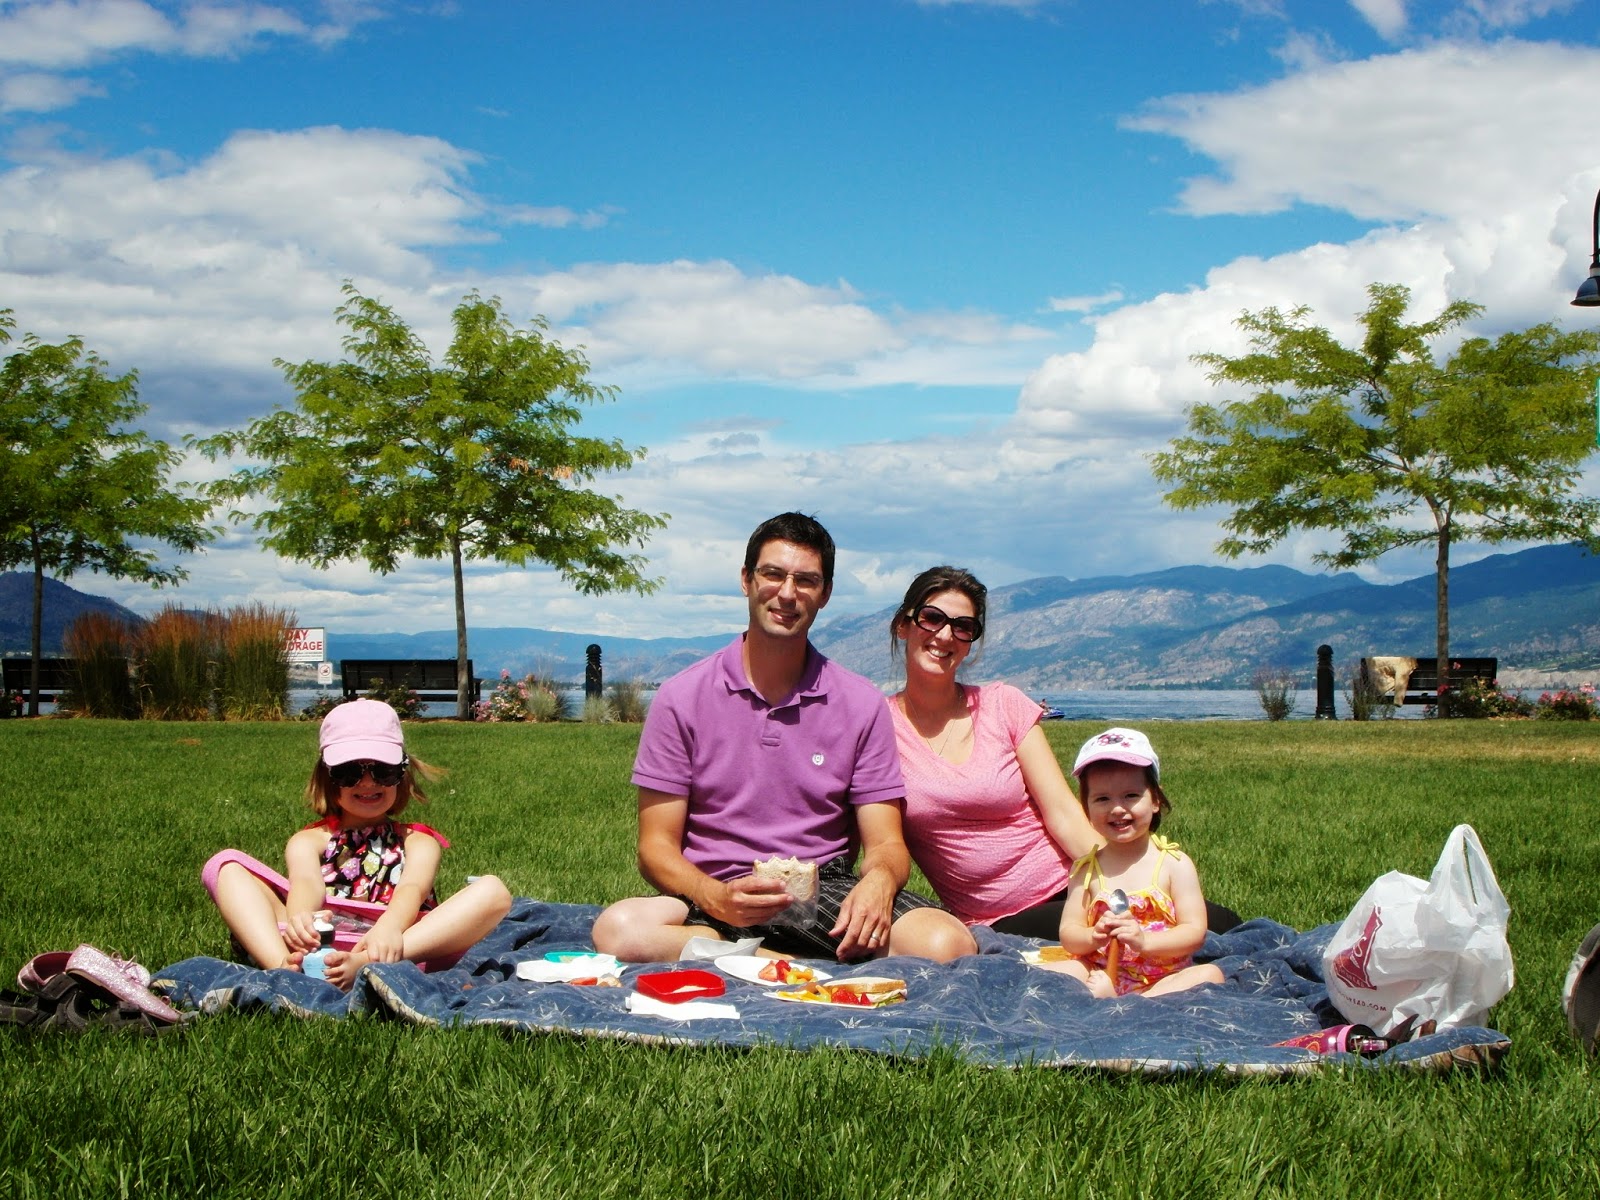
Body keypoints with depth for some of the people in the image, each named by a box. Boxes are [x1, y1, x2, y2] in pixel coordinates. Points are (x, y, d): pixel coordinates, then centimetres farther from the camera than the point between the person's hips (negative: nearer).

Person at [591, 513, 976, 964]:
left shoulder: (862, 704, 6)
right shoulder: (682, 698, 2)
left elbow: (886, 844, 4)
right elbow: (657, 846, 0)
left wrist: (879, 880, -22)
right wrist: (716, 897, -23)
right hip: (717, 897, 0)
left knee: (948, 945, -29)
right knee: (620, 929, -34)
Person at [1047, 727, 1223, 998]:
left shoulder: (1175, 864, 1)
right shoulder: (1086, 869, 7)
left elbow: (1195, 931, -6)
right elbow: (1068, 935, 3)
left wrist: (1144, 940, -23)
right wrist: (1094, 936, -20)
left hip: (1163, 979, -1)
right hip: (1100, 974, 1)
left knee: (1210, 974, -29)